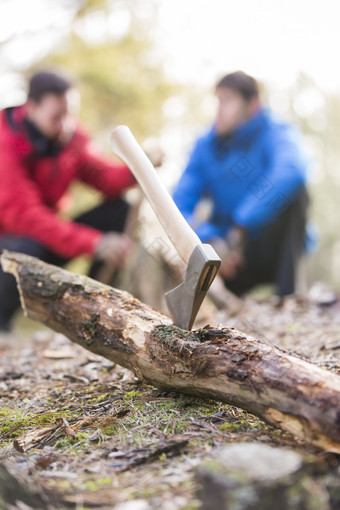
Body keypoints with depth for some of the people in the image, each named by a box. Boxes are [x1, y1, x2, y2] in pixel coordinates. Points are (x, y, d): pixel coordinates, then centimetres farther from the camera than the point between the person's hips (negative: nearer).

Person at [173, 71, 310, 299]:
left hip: (273, 251, -3)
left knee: (293, 191, -29)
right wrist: (211, 241, -26)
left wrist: (241, 229, -39)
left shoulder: (277, 133, -10)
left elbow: (292, 170, -35)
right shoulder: (207, 145, 2)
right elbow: (180, 202, -7)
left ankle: (287, 295, -29)